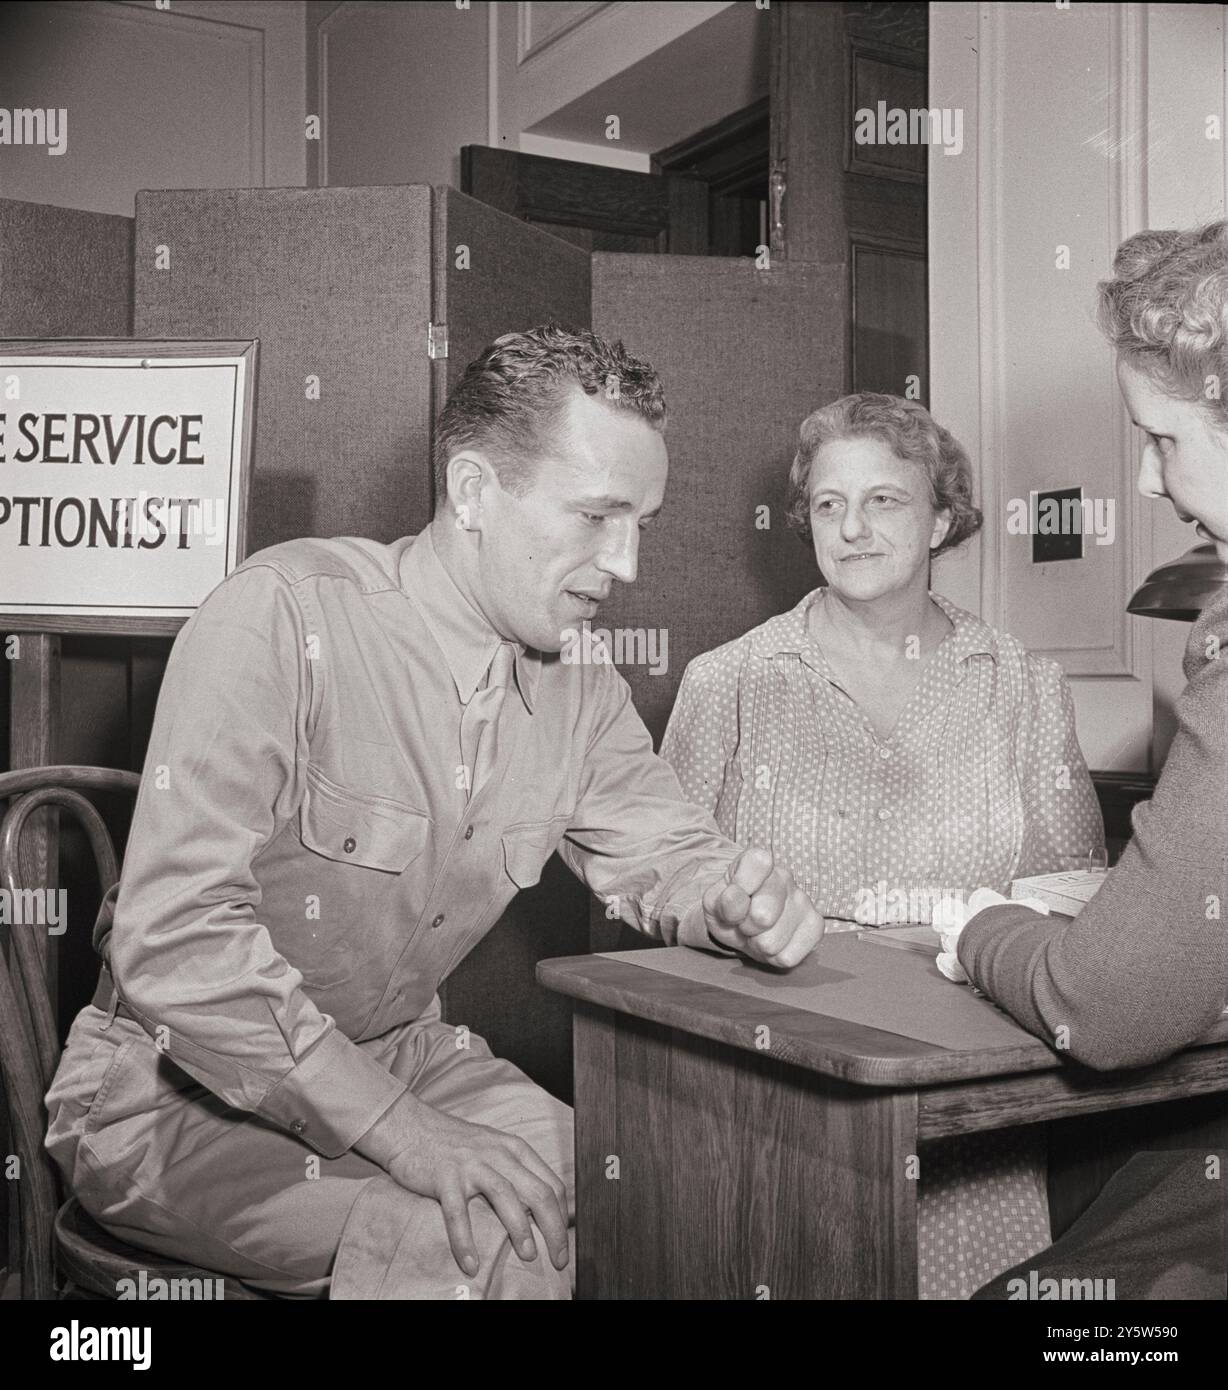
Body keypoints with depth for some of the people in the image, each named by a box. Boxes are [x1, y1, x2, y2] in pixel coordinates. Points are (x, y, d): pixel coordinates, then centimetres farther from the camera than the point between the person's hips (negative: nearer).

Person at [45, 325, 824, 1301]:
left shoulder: (583, 698, 0)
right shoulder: (283, 615, -23)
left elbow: (667, 856, 11)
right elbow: (174, 933, -28)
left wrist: (747, 902, -14)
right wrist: (398, 1129, -30)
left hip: (401, 1062, 7)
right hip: (180, 1092, -6)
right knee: (479, 1249, -28)